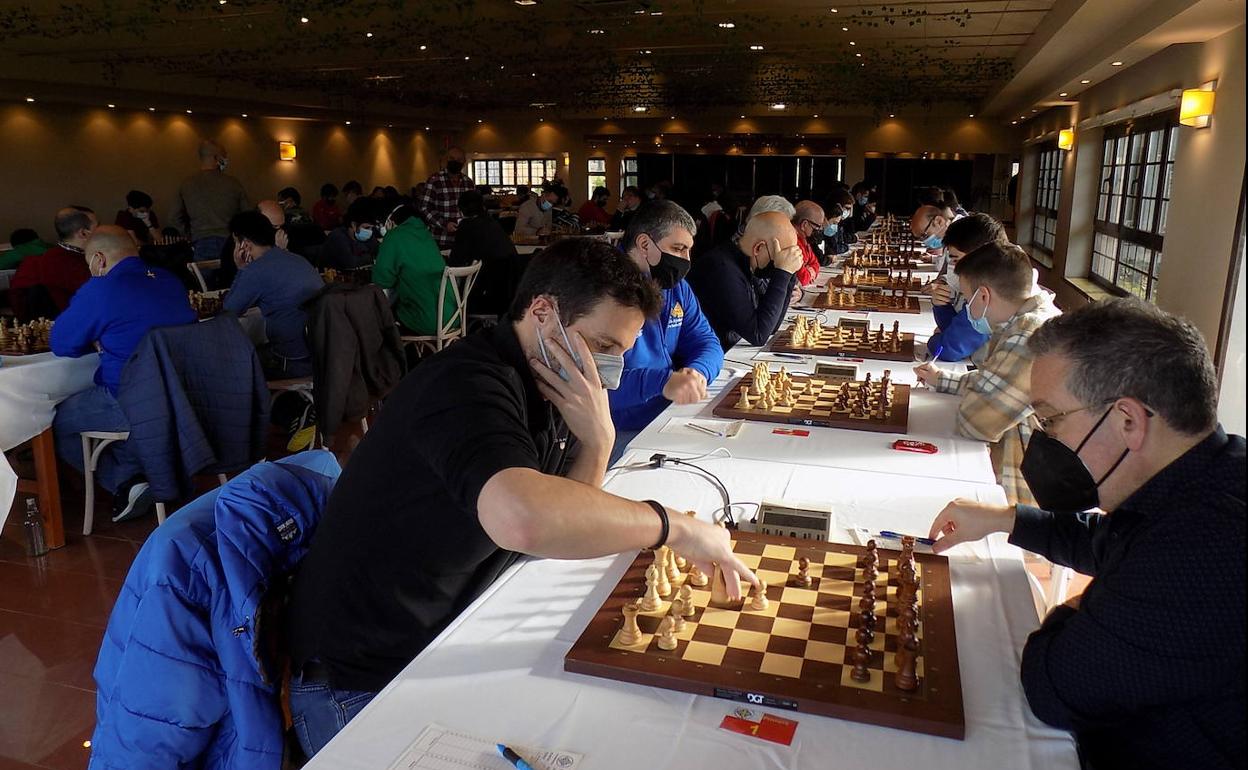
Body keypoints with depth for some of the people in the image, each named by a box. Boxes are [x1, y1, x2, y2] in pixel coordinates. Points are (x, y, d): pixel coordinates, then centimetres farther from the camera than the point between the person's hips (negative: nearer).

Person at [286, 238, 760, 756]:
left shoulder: (541, 387, 3)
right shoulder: (470, 383, -26)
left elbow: (565, 526, 4)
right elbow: (522, 518, -45)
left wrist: (597, 441, -14)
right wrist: (672, 525, -32)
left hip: (445, 645, 8)